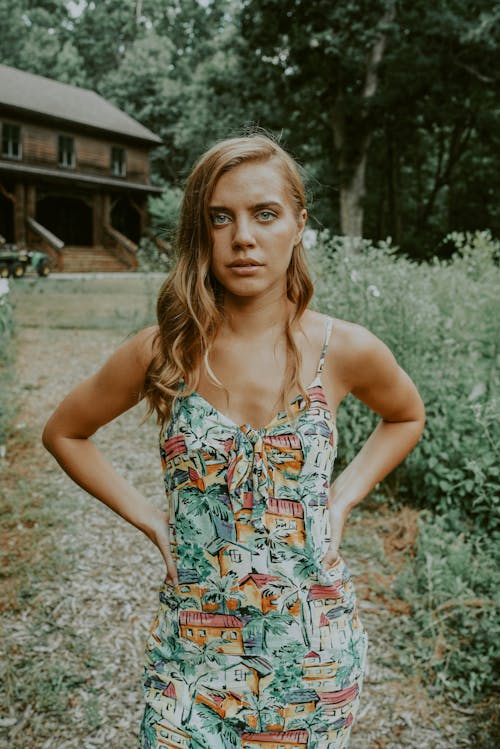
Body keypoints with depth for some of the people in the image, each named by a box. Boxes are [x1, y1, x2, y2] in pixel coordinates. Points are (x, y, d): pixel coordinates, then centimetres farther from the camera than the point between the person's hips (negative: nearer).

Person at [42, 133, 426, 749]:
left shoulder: (346, 351, -10)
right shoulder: (161, 353, -10)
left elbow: (406, 416, 13)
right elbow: (63, 432, 7)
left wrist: (340, 501, 0)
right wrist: (149, 519, -1)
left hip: (313, 650, 1)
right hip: (194, 649, 0)